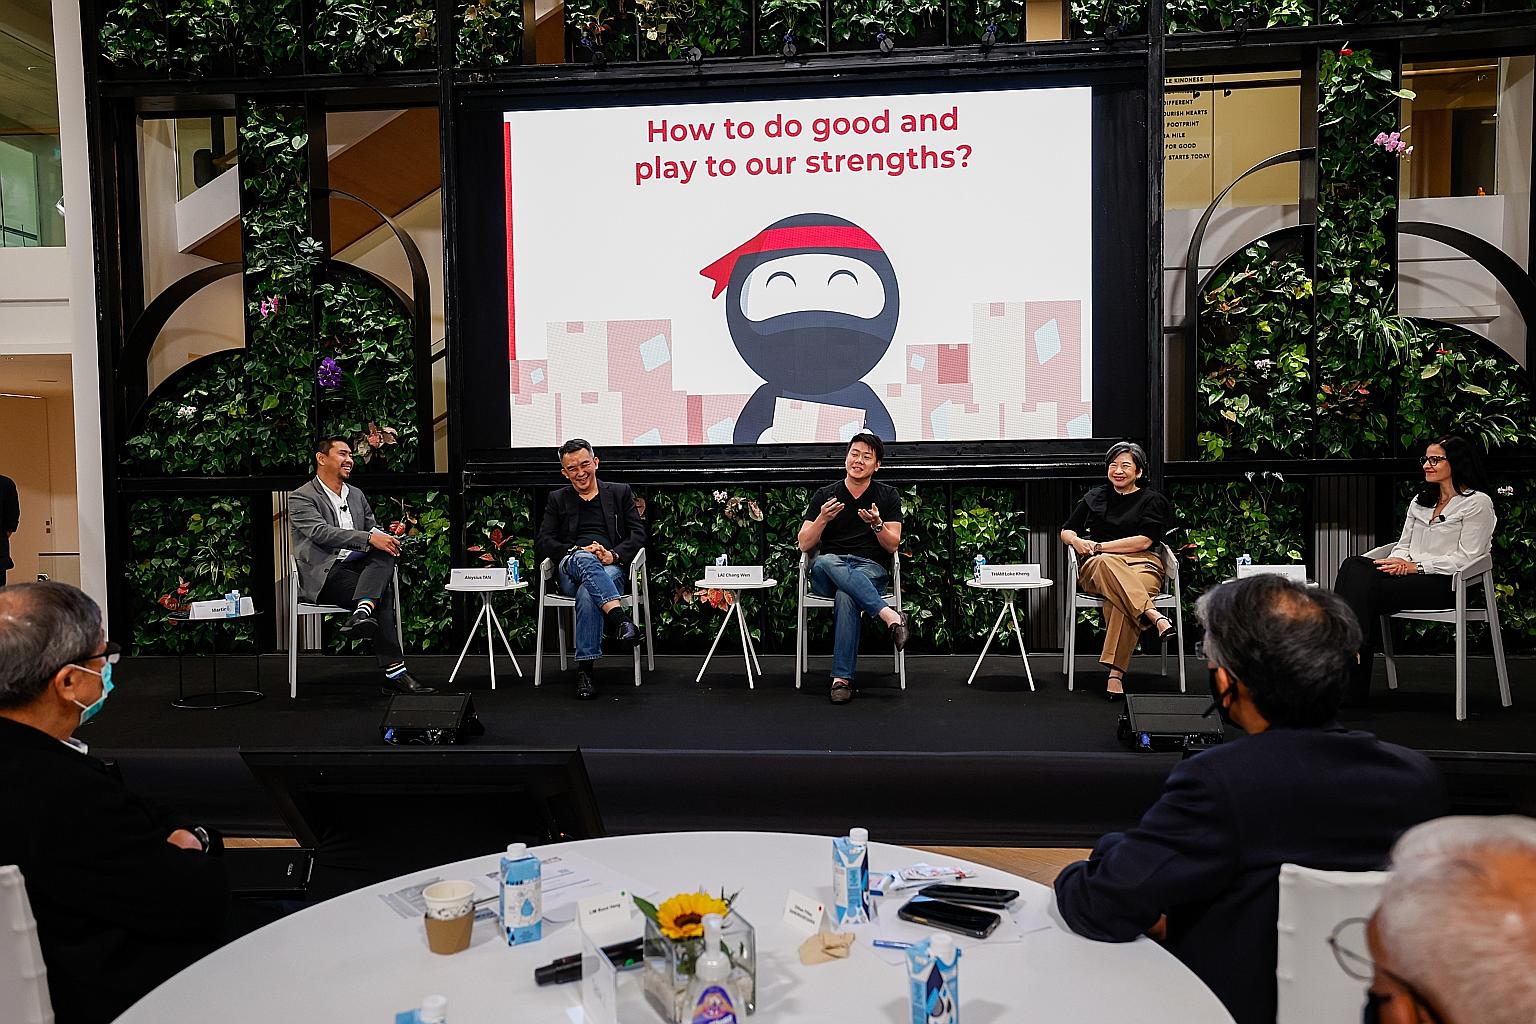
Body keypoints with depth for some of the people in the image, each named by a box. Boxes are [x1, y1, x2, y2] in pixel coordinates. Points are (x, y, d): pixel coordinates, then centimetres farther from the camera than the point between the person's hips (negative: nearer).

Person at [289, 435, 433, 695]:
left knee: (386, 553, -28)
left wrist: (387, 540, -4)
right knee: (384, 594, -29)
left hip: (356, 566, 6)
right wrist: (370, 538, -29)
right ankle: (395, 674, -31)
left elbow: (374, 529, 23)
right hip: (324, 575, -6)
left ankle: (362, 614, -45)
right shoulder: (301, 498, 0)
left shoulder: (356, 495, 22)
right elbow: (322, 532, -17)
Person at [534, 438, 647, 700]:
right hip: (569, 571, 0)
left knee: (588, 594, -38)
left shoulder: (620, 492, 19)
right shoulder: (557, 500, 22)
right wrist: (578, 550, -10)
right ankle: (621, 618, -52)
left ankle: (586, 667, -36)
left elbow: (638, 535, 9)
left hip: (610, 568, 0)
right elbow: (542, 542, 9)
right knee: (584, 559, -39)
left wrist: (614, 554, -12)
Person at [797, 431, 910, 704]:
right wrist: (822, 519, -14)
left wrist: (877, 524, -17)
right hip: (827, 576, 1)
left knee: (846, 596, -38)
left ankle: (842, 678, -37)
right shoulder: (825, 496, 10)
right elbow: (804, 545, 5)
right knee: (826, 562, -39)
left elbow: (892, 546, 3)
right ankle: (891, 616, -45)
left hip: (871, 571, -1)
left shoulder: (887, 496, 10)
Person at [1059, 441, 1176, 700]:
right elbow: (1066, 531, 22)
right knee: (1108, 563, -41)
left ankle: (1116, 673, -44)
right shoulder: (1095, 497, 23)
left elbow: (1144, 541, -3)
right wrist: (1076, 541, -3)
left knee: (1120, 602, -39)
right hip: (1097, 565, 2)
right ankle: (1155, 616, -53)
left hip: (1142, 565, -2)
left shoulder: (1152, 500, 12)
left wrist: (1099, 546, -6)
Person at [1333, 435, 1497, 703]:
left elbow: (1465, 559, -7)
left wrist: (1416, 566, -15)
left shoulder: (1478, 503, 2)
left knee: (1367, 587, -31)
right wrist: (1398, 561, -3)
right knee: (1354, 565, -26)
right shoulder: (1420, 500, 24)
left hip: (1445, 583, -6)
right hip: (1409, 574, 6)